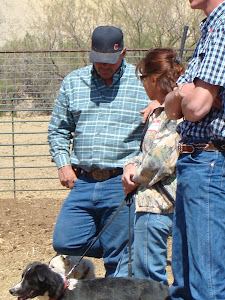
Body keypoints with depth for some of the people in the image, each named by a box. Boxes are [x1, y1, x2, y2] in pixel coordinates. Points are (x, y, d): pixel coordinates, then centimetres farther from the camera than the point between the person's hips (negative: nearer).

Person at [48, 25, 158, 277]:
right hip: (83, 181, 4)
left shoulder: (144, 84, 0)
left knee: (118, 262, -1)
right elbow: (58, 129, 18)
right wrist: (63, 164, 5)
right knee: (64, 243, -1)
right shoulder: (73, 82, 10)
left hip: (122, 183, -4)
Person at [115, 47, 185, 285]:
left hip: (156, 205, -11)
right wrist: (131, 166, 3)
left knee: (149, 279, -5)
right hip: (146, 203, 11)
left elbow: (160, 161, -23)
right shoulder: (159, 113, 16)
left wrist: (135, 179, -6)